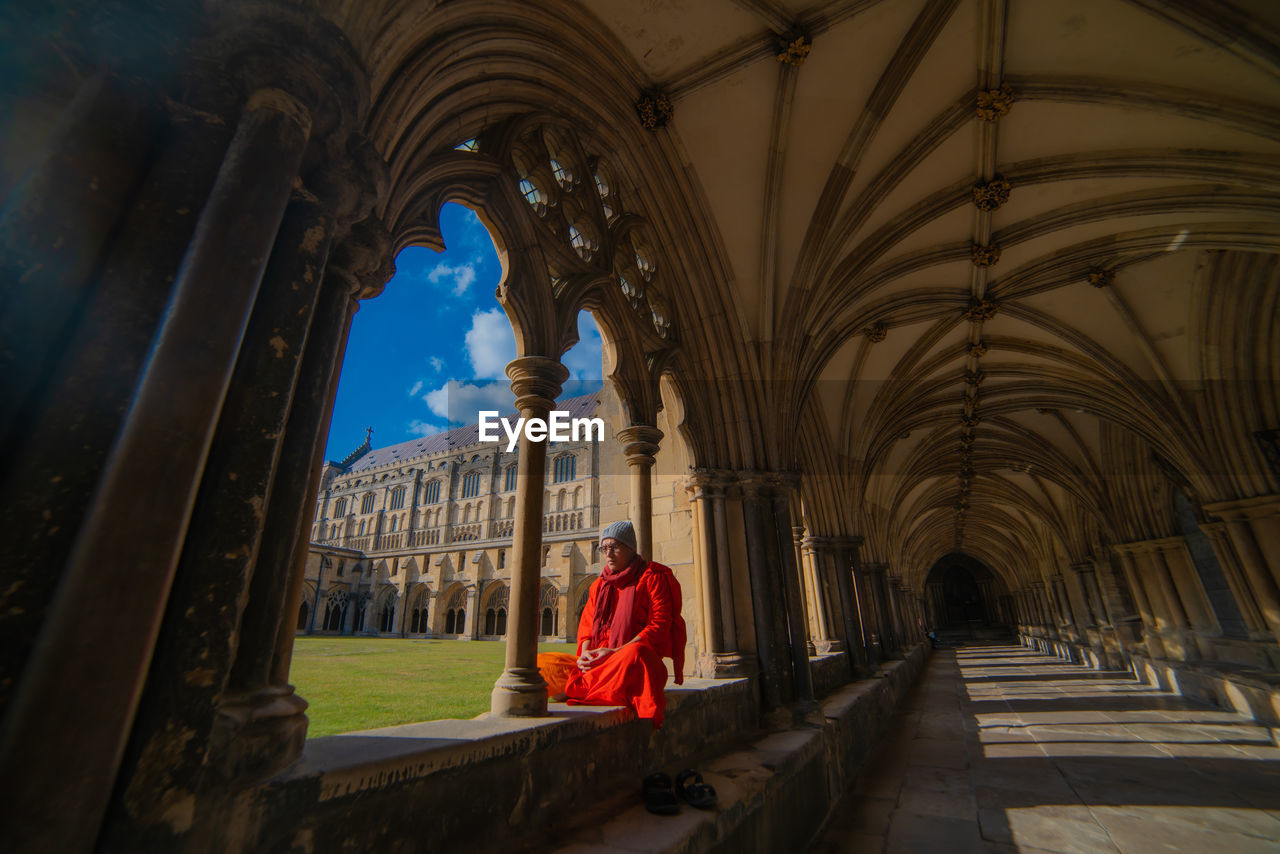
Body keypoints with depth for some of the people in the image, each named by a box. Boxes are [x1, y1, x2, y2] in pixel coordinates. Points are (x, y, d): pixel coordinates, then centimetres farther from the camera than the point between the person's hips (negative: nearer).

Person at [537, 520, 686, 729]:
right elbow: (586, 624, 14)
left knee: (633, 654, -41)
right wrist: (585, 653, -9)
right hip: (597, 661, 6)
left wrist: (615, 652, -17)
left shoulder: (652, 577, 1)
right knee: (541, 663, -10)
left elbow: (660, 625, -9)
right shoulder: (599, 584, 19)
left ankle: (580, 690, -27)